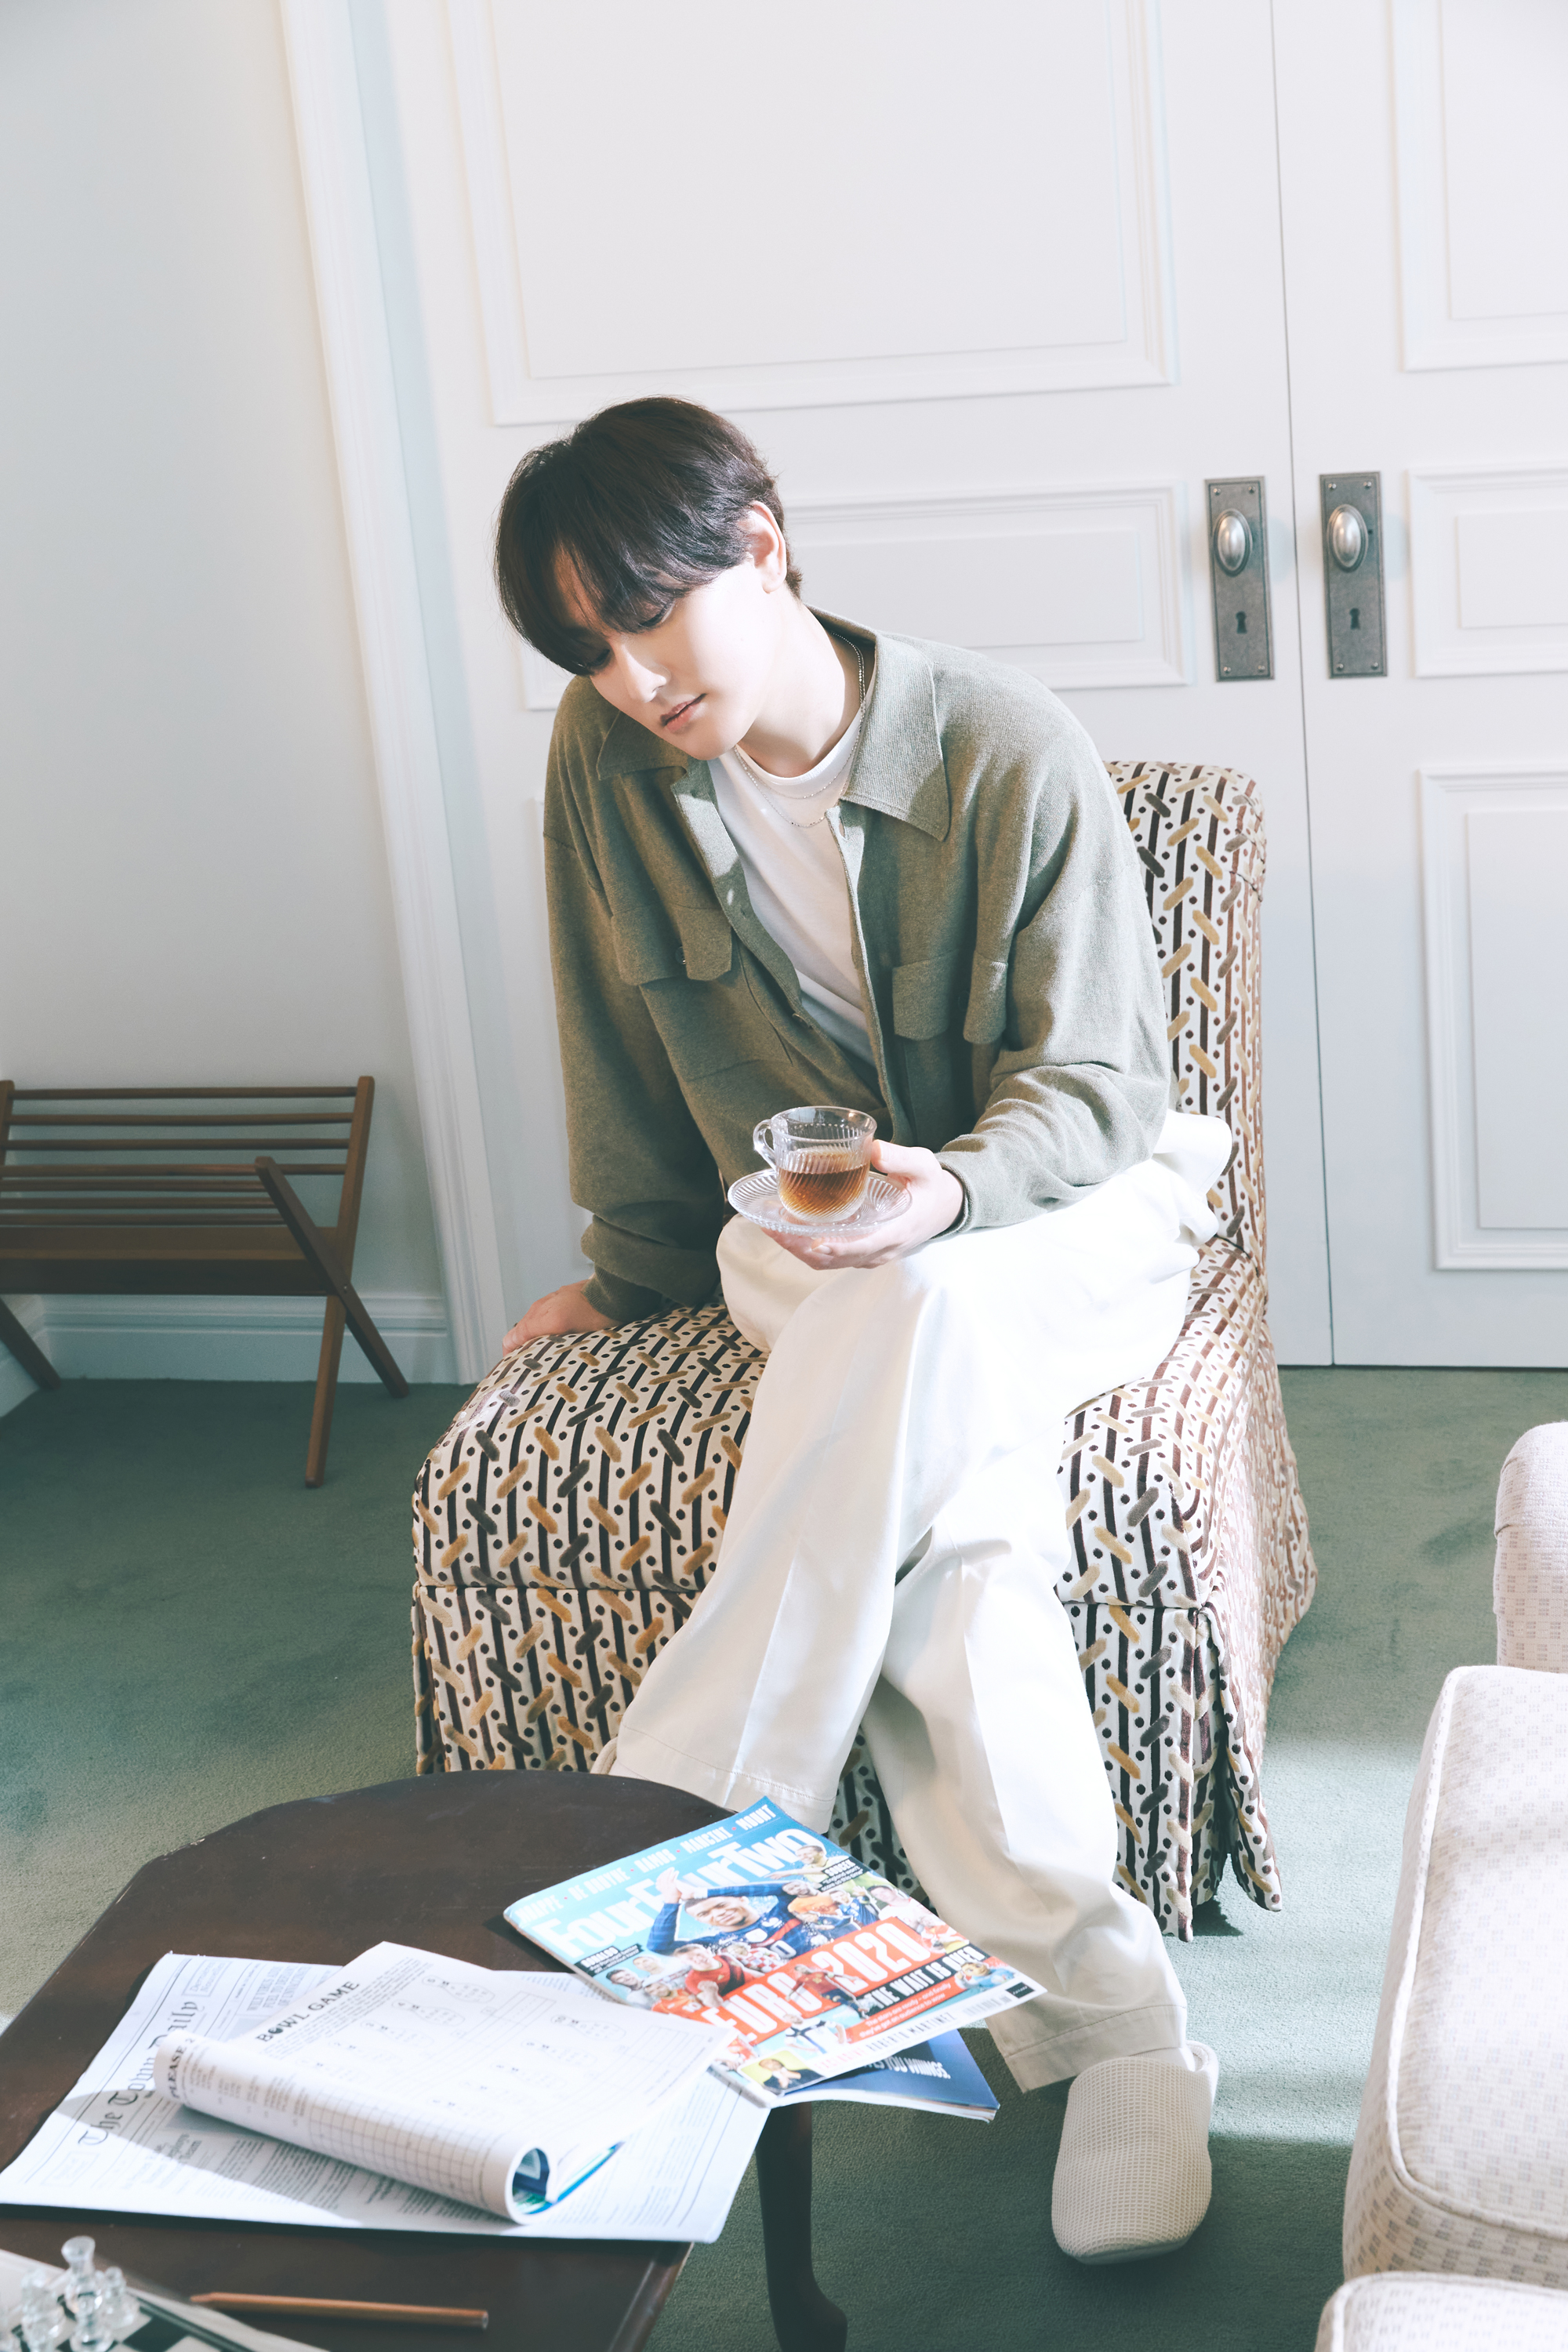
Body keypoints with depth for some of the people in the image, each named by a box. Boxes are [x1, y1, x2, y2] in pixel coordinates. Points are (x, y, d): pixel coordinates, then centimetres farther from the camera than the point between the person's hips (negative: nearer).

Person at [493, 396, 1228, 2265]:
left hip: (1063, 1216, -2)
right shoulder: (607, 762, -6)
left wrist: (952, 1188, -33)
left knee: (916, 1313, -40)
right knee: (944, 1511, -33)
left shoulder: (1011, 754, -15)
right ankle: (1105, 2016, -29)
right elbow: (629, 1057, 8)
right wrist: (630, 1268, 16)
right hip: (803, 1249, 2)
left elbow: (1094, 1086, -13)